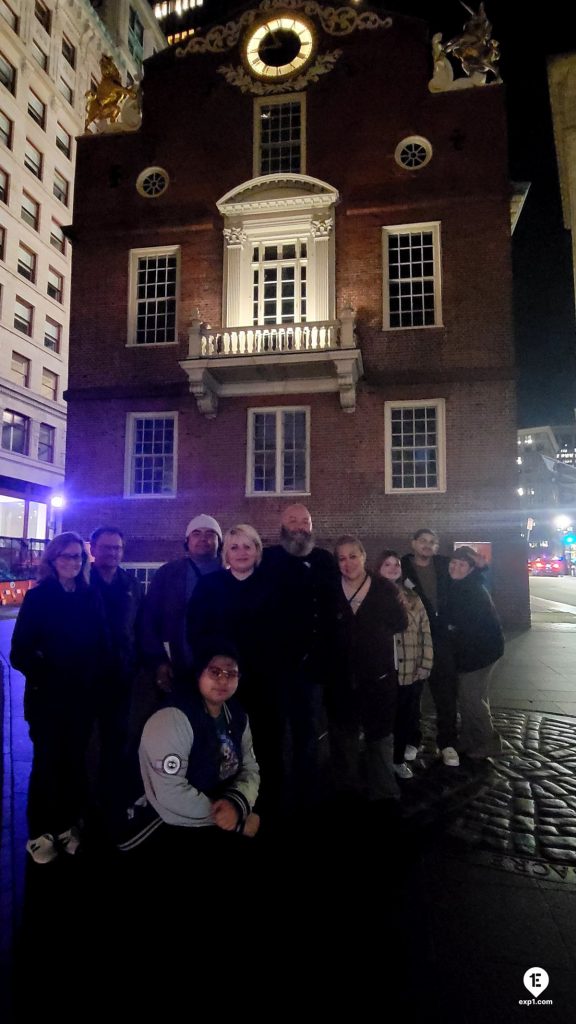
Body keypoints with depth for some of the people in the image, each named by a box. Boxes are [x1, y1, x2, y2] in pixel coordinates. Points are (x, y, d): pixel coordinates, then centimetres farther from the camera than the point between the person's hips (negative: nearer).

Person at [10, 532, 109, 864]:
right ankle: (41, 832, 25)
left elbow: (103, 644, 3)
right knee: (47, 762, 7)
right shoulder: (38, 597, -7)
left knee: (75, 761, 12)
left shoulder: (92, 596, 2)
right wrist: (48, 677, -14)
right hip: (47, 698, -3)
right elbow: (20, 653, -9)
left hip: (83, 697, 3)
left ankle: (68, 825, 30)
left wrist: (95, 678, -8)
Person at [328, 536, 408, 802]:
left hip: (378, 677, -1)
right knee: (343, 738, 17)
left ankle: (385, 795, 31)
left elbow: (401, 624, -9)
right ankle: (347, 792, 37)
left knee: (380, 738, 13)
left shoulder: (384, 588, -5)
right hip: (341, 678, 1)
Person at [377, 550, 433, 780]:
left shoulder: (412, 598, 7)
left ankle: (399, 759, 32)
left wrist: (425, 664, 0)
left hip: (412, 671, 4)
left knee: (408, 715, 14)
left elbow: (425, 632, 7)